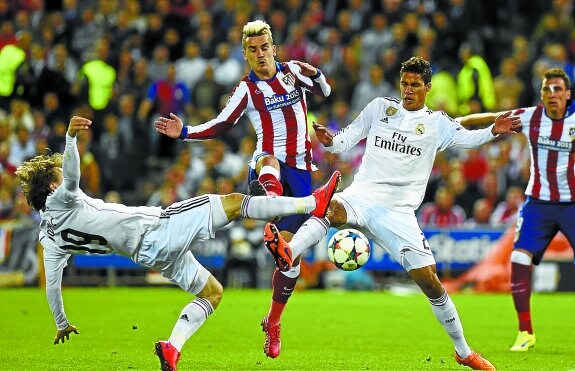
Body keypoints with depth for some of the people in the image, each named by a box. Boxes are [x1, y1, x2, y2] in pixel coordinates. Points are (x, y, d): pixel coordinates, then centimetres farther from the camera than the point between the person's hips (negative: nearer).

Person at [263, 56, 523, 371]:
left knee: (429, 280, -5)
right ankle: (288, 254, -64)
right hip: (362, 197, 0)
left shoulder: (437, 123, 10)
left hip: (398, 212, 0)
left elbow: (466, 138, -2)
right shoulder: (380, 107, 12)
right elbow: (345, 142, 12)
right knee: (332, 207, -37)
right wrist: (329, 141, -10)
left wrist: (493, 131, -21)